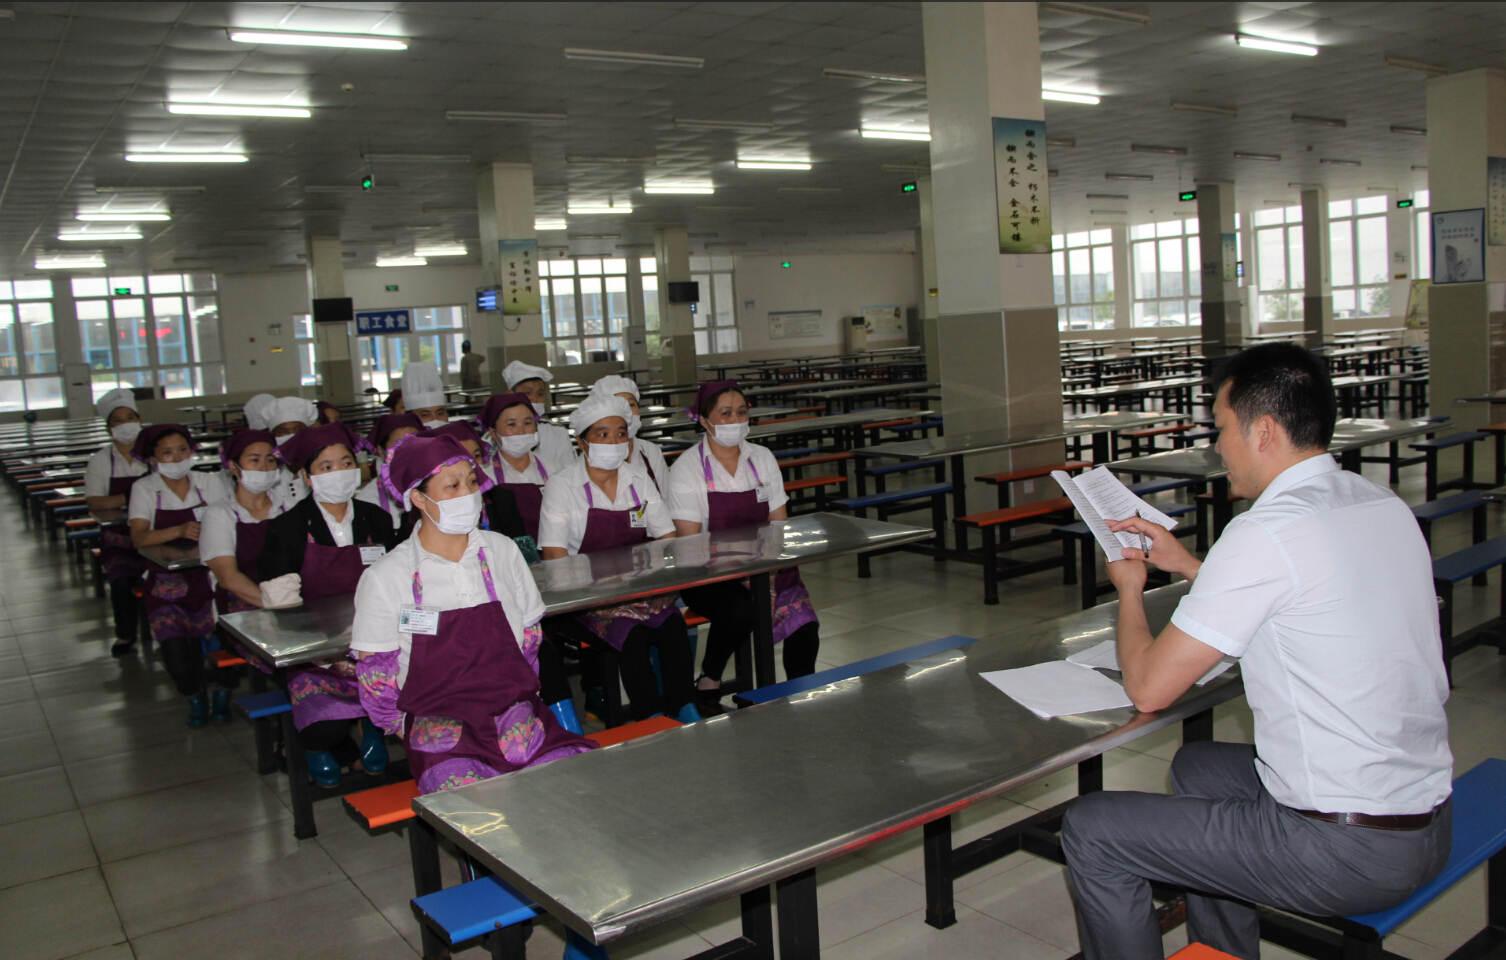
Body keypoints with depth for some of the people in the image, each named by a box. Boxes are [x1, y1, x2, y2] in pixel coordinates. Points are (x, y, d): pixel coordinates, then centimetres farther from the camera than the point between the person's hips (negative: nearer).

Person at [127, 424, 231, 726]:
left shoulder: (209, 483, 8)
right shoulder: (144, 489, 4)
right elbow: (139, 538, -10)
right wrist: (180, 531, -26)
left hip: (208, 574, 1)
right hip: (167, 583, 0)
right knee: (176, 655, -18)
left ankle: (223, 691, 8)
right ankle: (194, 695, 15)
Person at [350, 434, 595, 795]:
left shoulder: (502, 552, 9)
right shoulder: (385, 577, 0)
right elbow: (375, 675, 5)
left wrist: (517, 704, 10)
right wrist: (414, 729, 3)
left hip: (515, 712, 3)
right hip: (436, 722, -3)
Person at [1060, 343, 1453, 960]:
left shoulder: (1266, 533, -22)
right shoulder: (1384, 504, 4)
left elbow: (1149, 688, -17)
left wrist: (1130, 589, 2)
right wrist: (1190, 566, 17)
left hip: (1349, 852, -9)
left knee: (1091, 833, -2)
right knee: (1198, 766, 29)